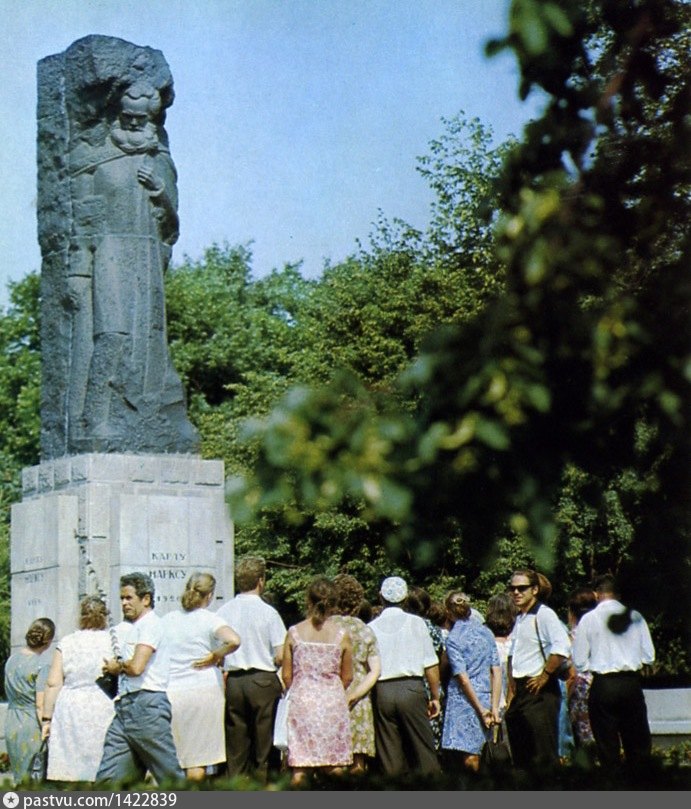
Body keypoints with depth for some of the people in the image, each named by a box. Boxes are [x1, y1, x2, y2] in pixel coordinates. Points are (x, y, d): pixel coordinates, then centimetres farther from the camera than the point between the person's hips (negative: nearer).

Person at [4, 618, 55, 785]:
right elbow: (41, 706, -17)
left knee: (20, 780, 14)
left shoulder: (12, 658, 7)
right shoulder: (42, 664, -14)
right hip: (32, 727, -7)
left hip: (11, 726, 7)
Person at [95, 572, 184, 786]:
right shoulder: (123, 628, 23)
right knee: (107, 778, 0)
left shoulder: (151, 624, -6)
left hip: (147, 706, -9)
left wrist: (117, 666, 3)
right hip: (124, 706, 9)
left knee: (170, 775, -4)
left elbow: (136, 667, -15)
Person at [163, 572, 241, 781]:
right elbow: (234, 640, -24)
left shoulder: (167, 619, 7)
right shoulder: (209, 619, -7)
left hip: (171, 692, 4)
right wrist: (215, 657, -8)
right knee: (199, 756, 4)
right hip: (204, 690, -4)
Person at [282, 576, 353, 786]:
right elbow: (347, 677, 6)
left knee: (300, 767, 1)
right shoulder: (342, 635, -3)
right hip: (333, 701, 0)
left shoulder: (294, 632, -3)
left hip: (302, 699, 0)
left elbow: (286, 675, 2)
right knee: (335, 766, 6)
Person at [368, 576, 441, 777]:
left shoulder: (371, 628, 7)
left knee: (389, 756, 5)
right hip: (411, 688, -2)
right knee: (423, 750, 1)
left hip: (381, 691, 2)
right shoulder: (416, 623, 2)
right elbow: (430, 664, 0)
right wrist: (435, 696, 7)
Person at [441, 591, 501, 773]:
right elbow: (497, 671, 5)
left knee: (469, 758, -4)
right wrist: (494, 707, 4)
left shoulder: (453, 638, -7)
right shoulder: (485, 632, 8)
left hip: (464, 699, -6)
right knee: (476, 754, 10)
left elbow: (463, 678, -11)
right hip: (485, 695, 6)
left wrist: (481, 709, -7)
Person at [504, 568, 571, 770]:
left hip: (539, 693, -9)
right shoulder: (518, 618, 16)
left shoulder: (543, 614, -11)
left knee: (544, 755, -9)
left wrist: (545, 675, -17)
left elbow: (562, 647, -25)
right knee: (521, 756, 12)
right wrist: (512, 690, 19)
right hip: (520, 691, 9)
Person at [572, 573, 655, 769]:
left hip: (603, 685, -2)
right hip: (632, 684, 2)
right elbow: (649, 656, 2)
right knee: (638, 744, 11)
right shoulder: (635, 617, 0)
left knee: (608, 745, 5)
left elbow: (580, 662, -4)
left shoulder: (588, 619, -5)